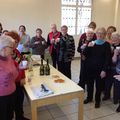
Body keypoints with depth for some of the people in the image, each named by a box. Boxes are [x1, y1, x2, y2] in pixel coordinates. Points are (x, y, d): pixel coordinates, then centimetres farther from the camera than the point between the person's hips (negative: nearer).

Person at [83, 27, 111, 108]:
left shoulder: (106, 45, -5)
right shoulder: (92, 42, 5)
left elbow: (108, 58, -8)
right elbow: (85, 54, 2)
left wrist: (104, 70, -15)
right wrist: (88, 47, -16)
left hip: (100, 69, -3)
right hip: (90, 67, 3)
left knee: (99, 85, 8)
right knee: (89, 84, 14)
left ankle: (97, 101, 27)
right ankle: (89, 98, 35)